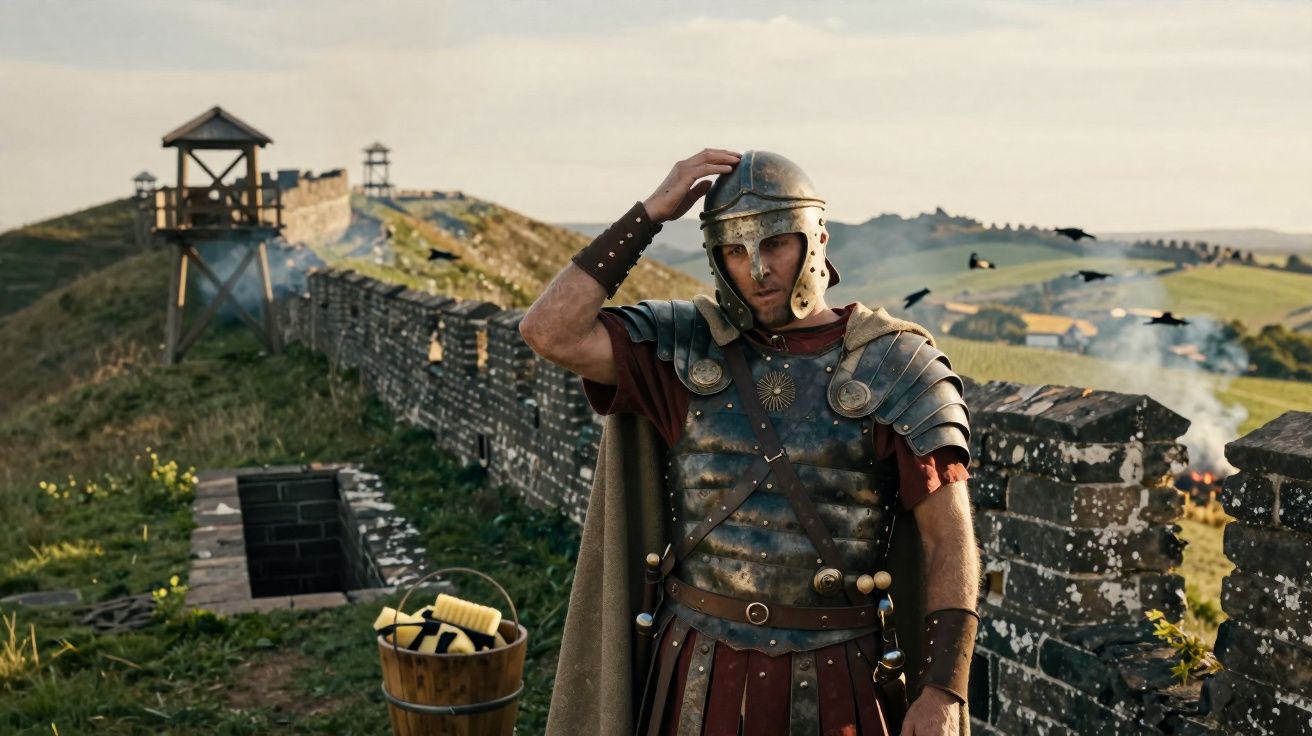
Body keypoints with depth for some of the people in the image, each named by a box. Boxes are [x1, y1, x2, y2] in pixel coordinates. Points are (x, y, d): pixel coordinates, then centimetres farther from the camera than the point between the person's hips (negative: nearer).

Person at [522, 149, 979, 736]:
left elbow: (950, 538, -8)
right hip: (699, 671, 2)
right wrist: (651, 213, -13)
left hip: (832, 681, -1)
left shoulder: (896, 366, -6)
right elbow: (549, 332, -14)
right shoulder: (684, 348, 0)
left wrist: (943, 689, -15)